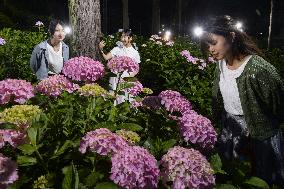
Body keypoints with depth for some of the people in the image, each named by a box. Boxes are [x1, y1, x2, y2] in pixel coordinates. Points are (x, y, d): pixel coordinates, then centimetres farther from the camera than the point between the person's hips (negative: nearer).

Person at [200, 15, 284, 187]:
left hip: (260, 132, -6)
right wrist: (217, 121, 14)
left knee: (263, 179, 13)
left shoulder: (259, 68, -29)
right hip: (229, 126, 6)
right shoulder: (221, 64, -6)